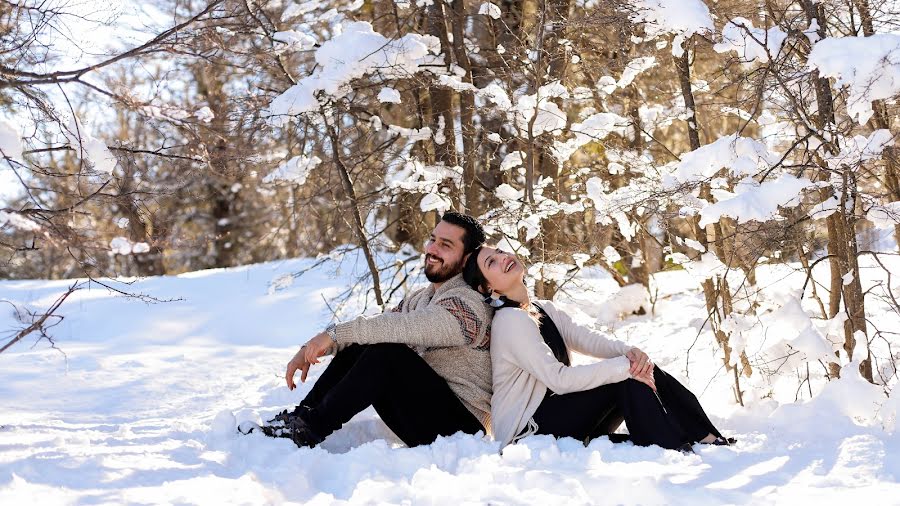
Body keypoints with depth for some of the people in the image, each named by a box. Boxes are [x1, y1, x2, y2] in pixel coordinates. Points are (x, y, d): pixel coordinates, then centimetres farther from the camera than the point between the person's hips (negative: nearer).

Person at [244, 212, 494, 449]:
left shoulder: (468, 304, -14)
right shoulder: (418, 299, 15)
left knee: (386, 352, -27)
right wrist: (309, 349, -6)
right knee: (356, 346, -4)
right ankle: (299, 417, -6)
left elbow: (406, 328, -28)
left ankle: (309, 430, -20)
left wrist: (336, 333, -27)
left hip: (461, 425, -8)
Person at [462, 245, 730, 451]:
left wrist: (630, 352, -19)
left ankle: (709, 440, -8)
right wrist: (624, 367, -24)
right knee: (627, 380, -19)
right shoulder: (510, 321, -16)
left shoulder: (545, 310, 14)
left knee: (645, 371, -6)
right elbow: (558, 379, -23)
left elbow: (589, 340, 1)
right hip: (525, 432, -8)